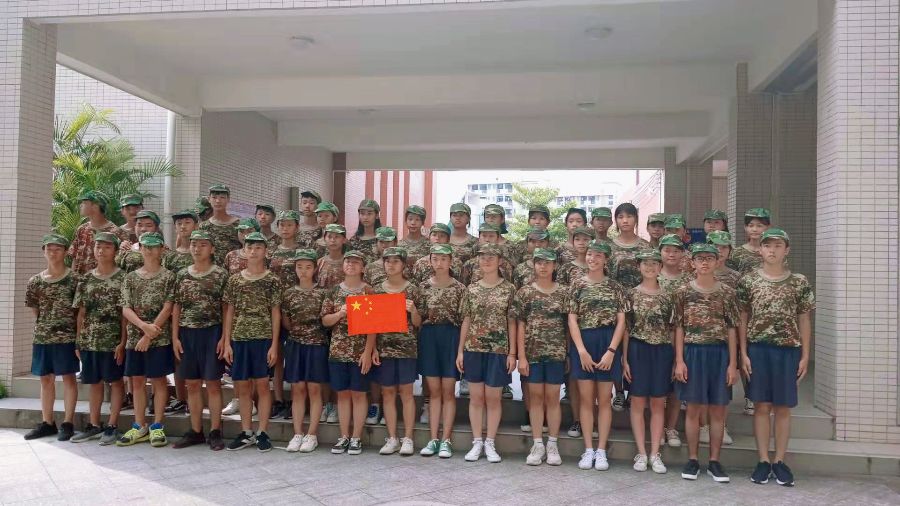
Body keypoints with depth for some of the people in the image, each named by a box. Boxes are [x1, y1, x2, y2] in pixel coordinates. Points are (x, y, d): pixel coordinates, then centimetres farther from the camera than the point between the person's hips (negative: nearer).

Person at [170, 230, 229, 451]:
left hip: (211, 333, -4)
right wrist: (175, 337, 2)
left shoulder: (221, 274, -3)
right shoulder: (182, 275, 8)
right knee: (192, 384, 10)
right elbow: (176, 308, 9)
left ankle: (215, 431, 9)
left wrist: (224, 337, -11)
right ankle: (196, 431, 19)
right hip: (187, 333, 4)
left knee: (213, 383, 1)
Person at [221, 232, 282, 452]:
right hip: (239, 338, 3)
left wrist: (274, 345, -6)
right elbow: (229, 312, 9)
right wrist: (226, 342, 2)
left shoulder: (272, 280, 0)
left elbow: (276, 313, -1)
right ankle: (246, 432, 18)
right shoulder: (234, 279, 8)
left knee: (262, 384, 0)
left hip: (263, 338, -3)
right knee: (243, 386, 8)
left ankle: (262, 433, 9)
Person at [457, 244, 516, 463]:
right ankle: (476, 443, 17)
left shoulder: (508, 289, 0)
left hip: (498, 350, -2)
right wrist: (460, 350, 4)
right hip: (473, 349, 2)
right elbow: (466, 321, 8)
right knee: (476, 397, 7)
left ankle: (490, 443, 16)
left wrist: (512, 353, -5)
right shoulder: (471, 289, 6)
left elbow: (512, 323, -1)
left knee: (493, 397, 4)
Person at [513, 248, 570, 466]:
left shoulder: (563, 292, 3)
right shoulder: (525, 292, 1)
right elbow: (520, 326, -1)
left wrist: (569, 353, -2)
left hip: (556, 353, 0)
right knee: (536, 397, 6)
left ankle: (552, 444, 16)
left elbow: (569, 324, 4)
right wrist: (521, 356, -6)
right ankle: (538, 445, 14)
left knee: (552, 398, 6)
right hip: (532, 353, 0)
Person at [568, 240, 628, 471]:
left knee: (604, 399, 5)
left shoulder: (615, 286, 3)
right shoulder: (578, 284, 3)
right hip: (583, 342, 0)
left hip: (608, 342, 0)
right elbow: (572, 319, -1)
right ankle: (588, 450, 13)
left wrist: (611, 351, -10)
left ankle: (601, 451, 13)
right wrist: (581, 350, -10)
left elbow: (621, 321, -1)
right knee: (586, 398, 5)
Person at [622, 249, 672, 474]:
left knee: (658, 403, 6)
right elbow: (625, 328, 0)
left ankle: (655, 454, 13)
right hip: (637, 350, -1)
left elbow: (673, 329, 7)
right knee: (638, 402, 3)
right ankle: (641, 453, 12)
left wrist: (676, 358, 1)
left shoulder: (668, 296, 5)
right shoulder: (631, 294, 1)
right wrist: (625, 359, -5)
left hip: (662, 351, 1)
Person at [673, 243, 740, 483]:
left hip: (720, 353, 1)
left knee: (718, 409, 6)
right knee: (693, 408, 4)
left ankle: (714, 461, 15)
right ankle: (692, 460, 14)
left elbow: (731, 330, 2)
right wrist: (679, 360, -5)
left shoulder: (727, 293, 3)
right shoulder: (683, 291, 1)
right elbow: (679, 328, 1)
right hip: (693, 352, -1)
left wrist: (733, 363, -2)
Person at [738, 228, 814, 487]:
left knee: (783, 407, 6)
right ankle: (763, 461, 12)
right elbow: (742, 320, 3)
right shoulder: (748, 281, 2)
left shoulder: (799, 282, 3)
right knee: (762, 405, 4)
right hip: (758, 348, 0)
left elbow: (804, 321, 6)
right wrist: (743, 354, -3)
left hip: (788, 349, 1)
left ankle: (780, 461, 16)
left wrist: (805, 356, 1)